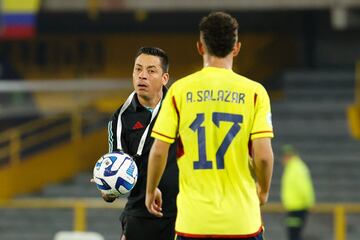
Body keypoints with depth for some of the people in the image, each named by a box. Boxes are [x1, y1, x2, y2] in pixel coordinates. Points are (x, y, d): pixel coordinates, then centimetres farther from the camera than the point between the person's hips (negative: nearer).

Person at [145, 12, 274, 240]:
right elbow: (263, 155, -7)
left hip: (193, 222, 1)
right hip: (242, 221, -1)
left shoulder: (179, 90, 1)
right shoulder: (254, 91, -2)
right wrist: (263, 191, 12)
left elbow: (158, 152, 0)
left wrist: (151, 191, 17)